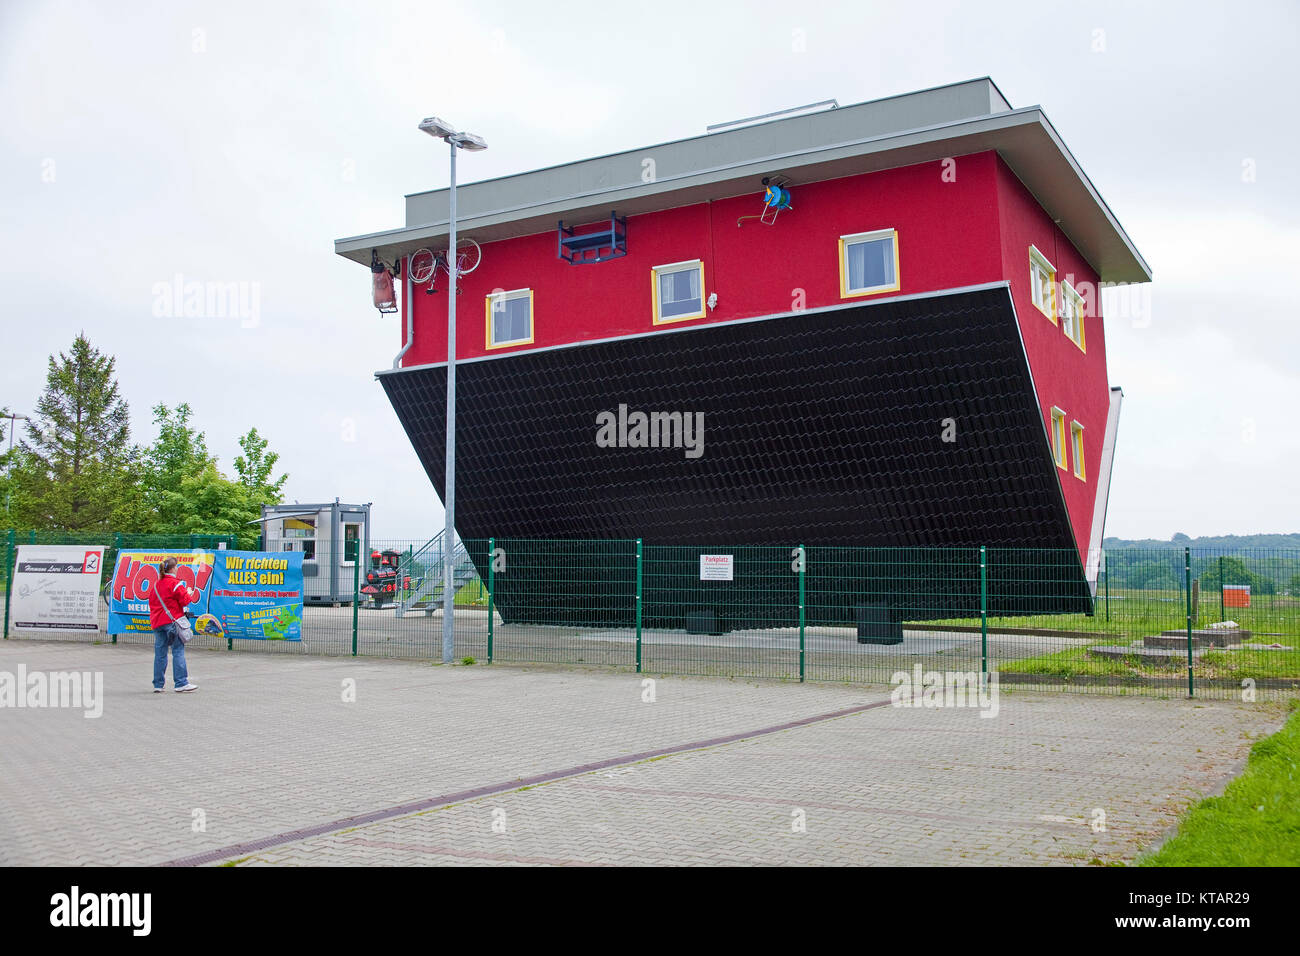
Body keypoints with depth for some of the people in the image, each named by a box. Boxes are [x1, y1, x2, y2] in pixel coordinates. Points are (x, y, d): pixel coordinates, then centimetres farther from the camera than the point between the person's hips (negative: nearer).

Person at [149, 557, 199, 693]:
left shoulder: (156, 585, 14)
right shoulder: (175, 583, -9)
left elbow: (151, 601, 20)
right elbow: (184, 600, -10)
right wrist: (189, 593, 9)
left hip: (157, 622, 7)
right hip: (172, 621, -7)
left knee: (160, 653, 8)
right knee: (178, 651, -5)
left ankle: (158, 685, 8)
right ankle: (181, 683, -7)